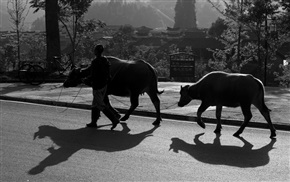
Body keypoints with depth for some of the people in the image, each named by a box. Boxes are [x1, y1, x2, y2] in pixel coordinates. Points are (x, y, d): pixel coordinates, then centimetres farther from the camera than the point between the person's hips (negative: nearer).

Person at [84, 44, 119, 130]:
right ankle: (93, 122, 24)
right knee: (95, 104, 17)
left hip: (97, 86, -9)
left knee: (101, 105, -2)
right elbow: (108, 75, 8)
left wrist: (86, 80, -3)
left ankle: (114, 119, -8)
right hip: (104, 85, 9)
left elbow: (93, 76, -20)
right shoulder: (105, 60, 4)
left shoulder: (95, 62, -20)